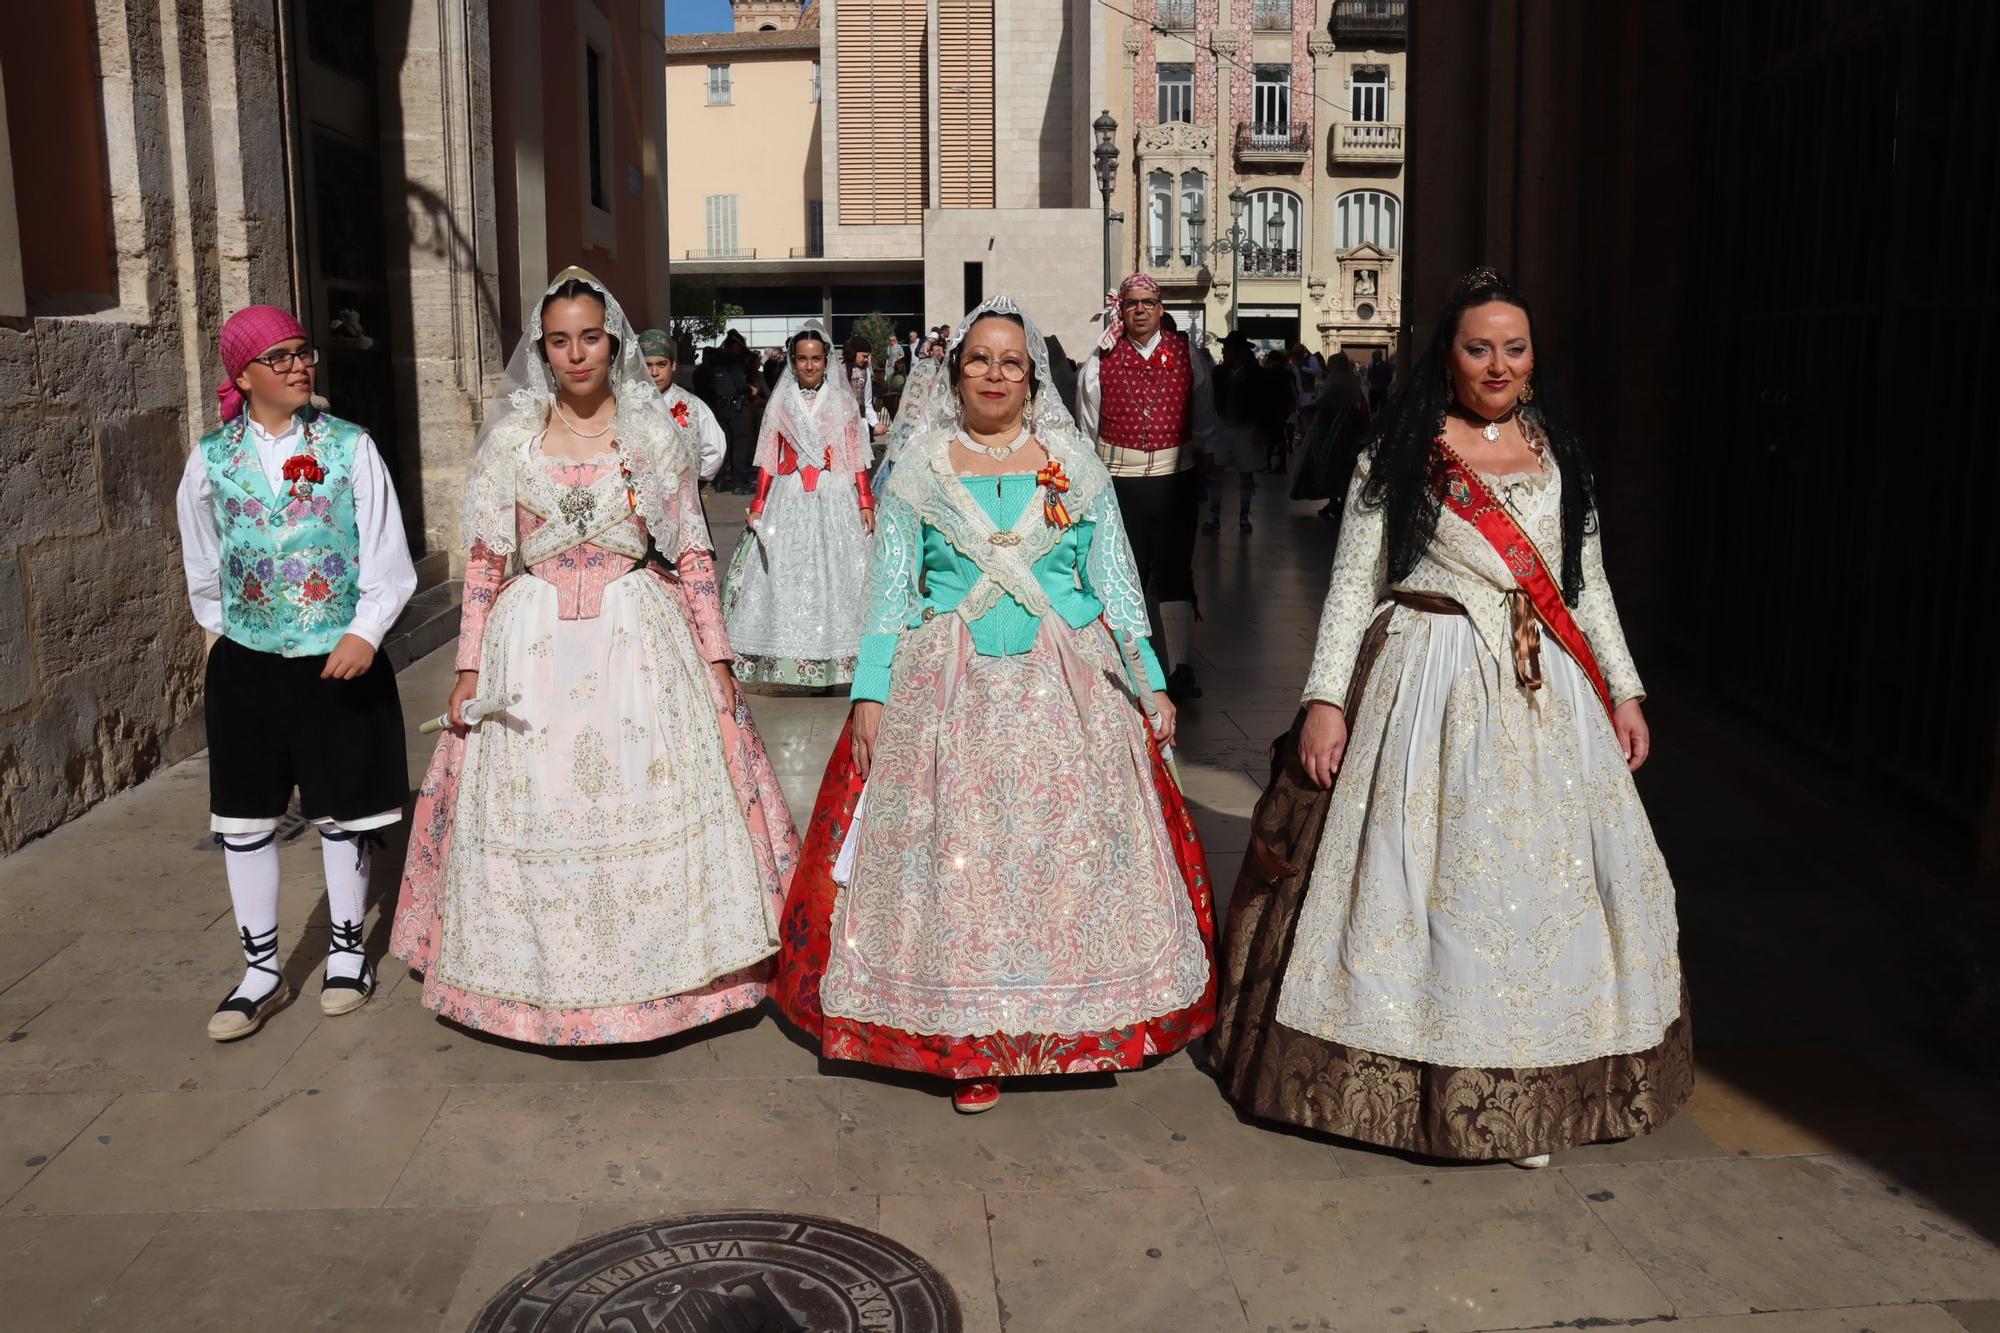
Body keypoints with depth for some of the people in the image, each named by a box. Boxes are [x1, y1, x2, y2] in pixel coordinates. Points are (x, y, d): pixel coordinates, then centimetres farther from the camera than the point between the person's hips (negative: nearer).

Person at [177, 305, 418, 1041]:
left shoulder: (350, 446, -5)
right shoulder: (212, 459, 0)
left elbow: (387, 556, -6)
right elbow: (203, 567, 12)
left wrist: (364, 632, -16)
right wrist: (231, 630, 11)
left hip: (342, 659, -1)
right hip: (247, 666, 2)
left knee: (342, 811, 10)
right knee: (245, 818, 6)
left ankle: (347, 951, 27)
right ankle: (261, 970, 19)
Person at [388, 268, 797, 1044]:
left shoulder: (654, 434, 5)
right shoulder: (511, 439, 6)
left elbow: (692, 557, 4)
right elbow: (485, 564, 6)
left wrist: (716, 659, 0)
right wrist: (469, 669, 0)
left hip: (639, 641, -1)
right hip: (533, 646, 1)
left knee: (647, 802, -2)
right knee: (532, 812, 2)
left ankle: (652, 972, 15)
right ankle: (544, 982, 20)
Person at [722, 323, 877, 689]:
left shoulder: (843, 401, 6)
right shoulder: (780, 403, 8)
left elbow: (857, 458, 5)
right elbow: (768, 460, 8)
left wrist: (866, 503, -1)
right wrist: (758, 506, 1)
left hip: (836, 500, -1)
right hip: (790, 500, 1)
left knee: (836, 575, -3)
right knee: (788, 578, -3)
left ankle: (834, 664, 2)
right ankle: (796, 665, 1)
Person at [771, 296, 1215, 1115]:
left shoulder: (1076, 469, 10)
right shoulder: (918, 472, 8)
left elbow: (1117, 584, 8)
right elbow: (891, 593, 5)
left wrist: (1149, 684, 1)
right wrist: (871, 692, -4)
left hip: (1067, 684, 1)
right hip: (947, 687, -1)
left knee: (1069, 846, 0)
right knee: (954, 851, -3)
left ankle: (1080, 1020, 17)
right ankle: (968, 1044, 8)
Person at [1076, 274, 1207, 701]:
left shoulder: (1186, 356, 4)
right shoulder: (1100, 362, 1)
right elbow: (1087, 429, 6)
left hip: (1176, 478, 0)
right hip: (1119, 481, 0)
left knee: (1174, 573, 2)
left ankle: (1181, 669, 3)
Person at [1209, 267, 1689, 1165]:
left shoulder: (1560, 454, 12)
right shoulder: (1399, 453, 0)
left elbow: (1588, 585, 17)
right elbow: (1351, 585, -2)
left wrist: (1623, 691, 12)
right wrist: (1325, 700, -10)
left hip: (1545, 693, 4)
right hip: (1426, 689, -3)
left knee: (1542, 883, 6)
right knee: (1417, 880, 1)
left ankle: (1536, 1092, 20)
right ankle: (1404, 1078, 17)